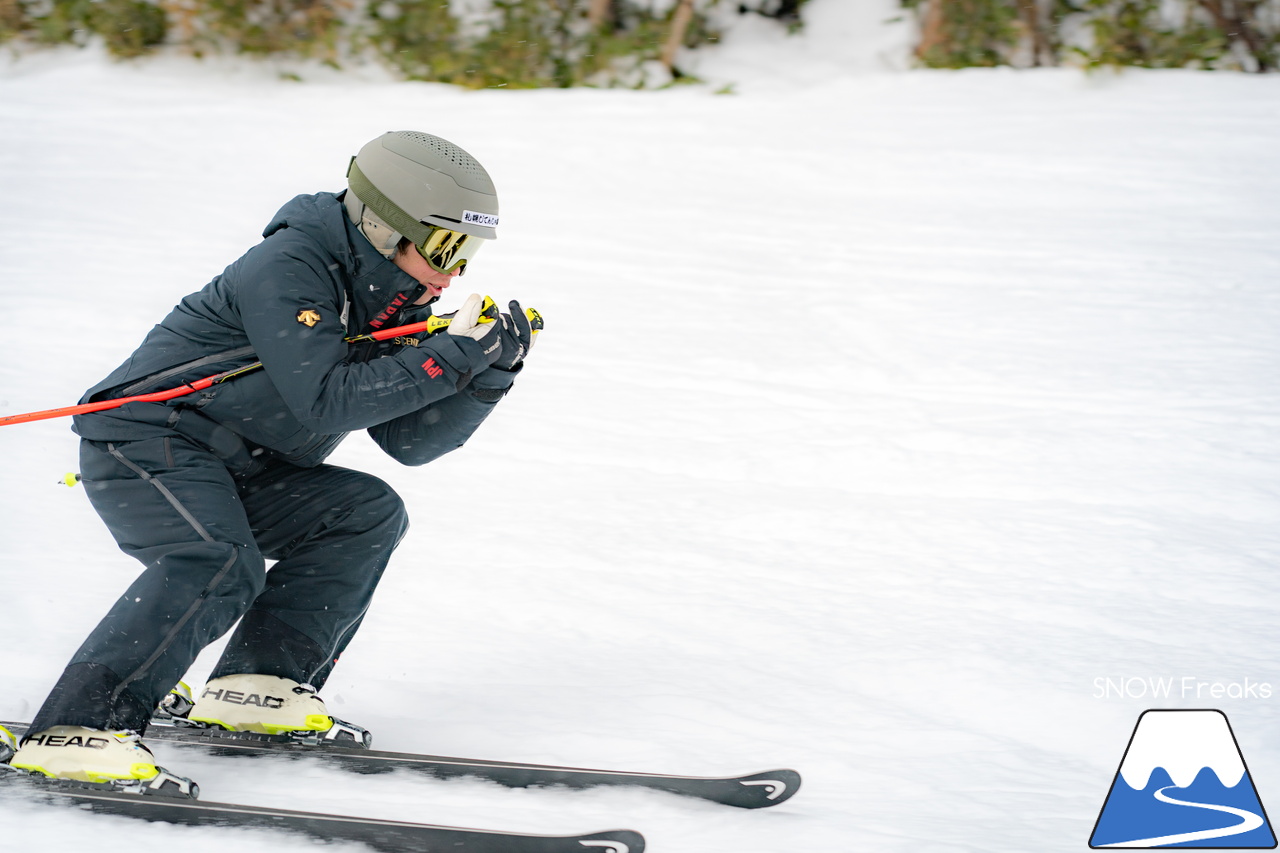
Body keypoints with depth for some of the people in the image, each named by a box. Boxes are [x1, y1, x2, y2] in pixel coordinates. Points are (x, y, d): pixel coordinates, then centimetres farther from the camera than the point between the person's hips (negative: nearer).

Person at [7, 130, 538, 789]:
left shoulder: (388, 304, 10)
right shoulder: (288, 269, -18)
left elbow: (409, 441, 6)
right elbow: (325, 400, -27)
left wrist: (491, 371, -8)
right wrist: (452, 357, -25)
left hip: (235, 474, 9)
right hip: (143, 445, -9)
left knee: (369, 513, -1)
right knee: (220, 565, -32)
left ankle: (257, 684, -7)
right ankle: (79, 728, -35)